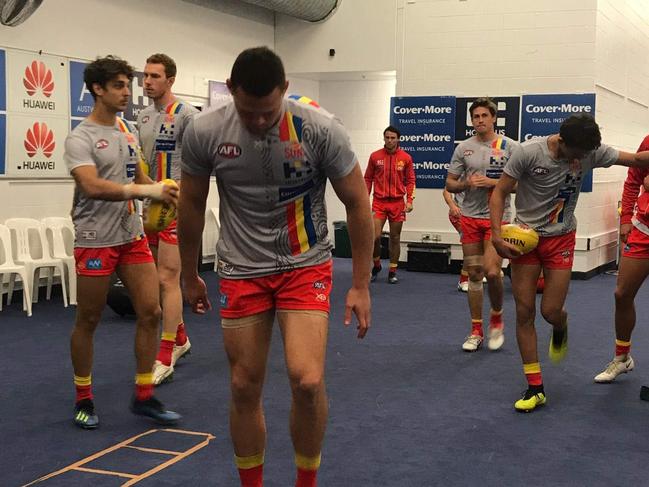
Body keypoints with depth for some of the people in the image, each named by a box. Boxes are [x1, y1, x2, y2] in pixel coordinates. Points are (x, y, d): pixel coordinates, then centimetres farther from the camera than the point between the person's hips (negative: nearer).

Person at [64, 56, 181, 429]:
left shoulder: (130, 130, 11)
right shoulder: (81, 138, -12)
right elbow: (91, 187, -29)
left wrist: (162, 191, 11)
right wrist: (146, 190, -35)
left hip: (134, 236, 7)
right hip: (96, 240, -6)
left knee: (151, 312, 3)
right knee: (88, 322, 5)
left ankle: (144, 396, 15)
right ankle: (84, 400, 21)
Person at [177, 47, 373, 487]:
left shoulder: (320, 128, -17)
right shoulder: (204, 132, -11)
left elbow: (358, 205, -7)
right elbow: (192, 206, 5)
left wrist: (361, 286, -6)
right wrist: (190, 277, 13)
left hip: (305, 266, -2)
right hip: (242, 270, 2)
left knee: (308, 381, -16)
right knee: (245, 388, 5)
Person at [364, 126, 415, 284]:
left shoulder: (406, 158, 1)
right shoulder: (375, 156, 2)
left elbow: (410, 181, 4)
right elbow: (368, 179, 8)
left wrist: (409, 200, -5)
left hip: (397, 203, 0)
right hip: (379, 202, 0)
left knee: (395, 238, 6)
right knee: (375, 236, -9)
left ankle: (393, 271, 15)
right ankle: (376, 265, 15)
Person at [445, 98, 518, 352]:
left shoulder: (509, 146, -1)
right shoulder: (463, 148, 6)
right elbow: (450, 184, 10)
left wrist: (492, 182, -15)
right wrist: (466, 184, -11)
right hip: (470, 217, 3)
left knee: (492, 271, -15)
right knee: (474, 274, 6)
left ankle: (496, 318, 12)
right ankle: (476, 331, 16)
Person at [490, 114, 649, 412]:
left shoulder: (592, 152, -10)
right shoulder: (529, 152, -18)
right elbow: (500, 192, -12)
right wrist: (496, 235, -21)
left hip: (560, 240, 1)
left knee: (551, 312, -5)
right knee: (524, 312, -3)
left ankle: (561, 330, 36)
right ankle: (535, 388, 7)